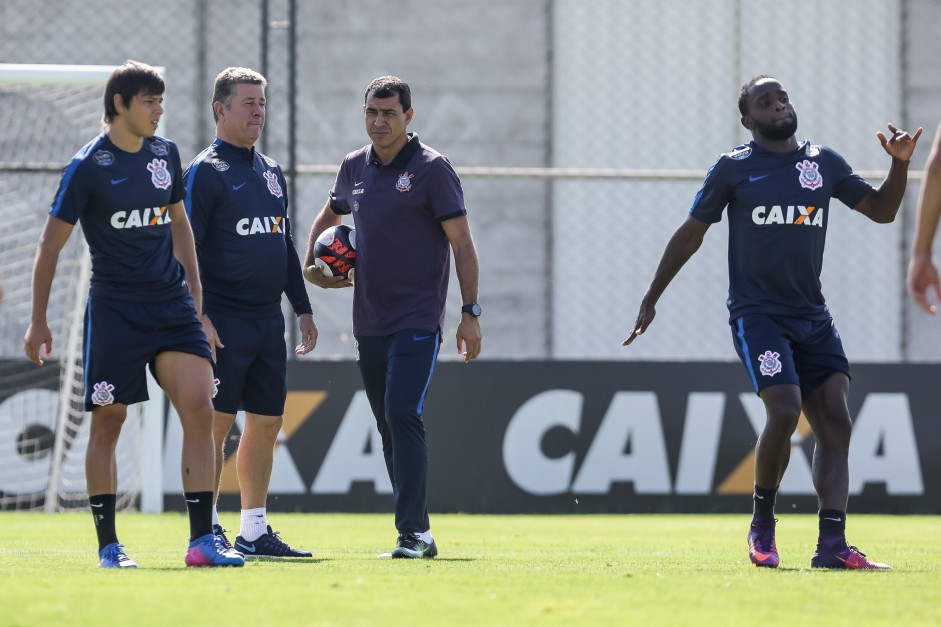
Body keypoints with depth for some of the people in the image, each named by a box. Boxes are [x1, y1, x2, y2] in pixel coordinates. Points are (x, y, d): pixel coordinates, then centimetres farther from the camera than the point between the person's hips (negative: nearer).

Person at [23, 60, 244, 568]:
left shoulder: (165, 154, 9)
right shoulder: (87, 167, -8)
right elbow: (51, 244, -3)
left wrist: (194, 290, 21)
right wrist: (38, 321, -3)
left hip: (172, 304, 5)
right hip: (114, 310, -5)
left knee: (199, 408, -8)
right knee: (108, 419, 0)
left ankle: (202, 539, -8)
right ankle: (108, 544, 9)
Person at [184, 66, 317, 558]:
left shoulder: (271, 172, 17)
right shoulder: (206, 171, -6)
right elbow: (187, 250, -11)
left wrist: (303, 309, 19)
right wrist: (199, 317, -19)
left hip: (268, 320, 8)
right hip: (224, 323, -8)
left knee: (266, 423, 8)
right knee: (215, 423, -7)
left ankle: (254, 530, 14)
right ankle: (206, 530, -3)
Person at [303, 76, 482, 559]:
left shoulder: (431, 169, -7)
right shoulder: (354, 168, 10)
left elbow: (462, 243, -7)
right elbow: (328, 216, 31)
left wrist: (470, 312, -12)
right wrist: (310, 263, 14)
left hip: (417, 320, -6)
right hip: (368, 323, 6)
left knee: (403, 415, -18)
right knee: (389, 426, 8)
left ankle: (413, 532, -20)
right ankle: (416, 532, 13)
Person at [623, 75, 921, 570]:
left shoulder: (824, 163, 11)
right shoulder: (734, 168, 1)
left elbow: (882, 210, 17)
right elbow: (690, 234, 7)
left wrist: (900, 163, -1)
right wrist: (650, 300, 8)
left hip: (813, 317, 5)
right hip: (757, 313, -4)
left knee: (835, 423, -7)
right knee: (784, 410, -21)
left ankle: (832, 544, -10)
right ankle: (762, 522, 0)